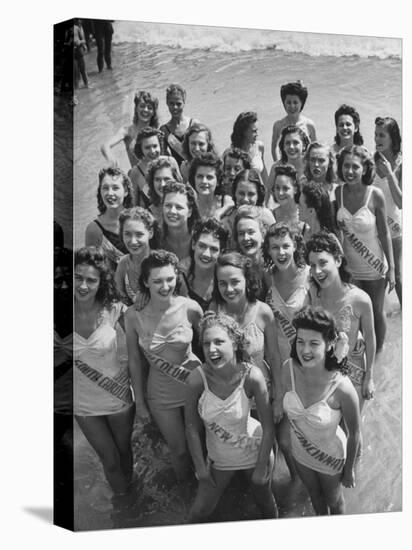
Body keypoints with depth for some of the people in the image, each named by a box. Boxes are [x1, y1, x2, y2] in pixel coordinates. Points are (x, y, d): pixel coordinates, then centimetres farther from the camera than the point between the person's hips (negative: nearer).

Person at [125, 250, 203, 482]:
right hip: (161, 394, 0)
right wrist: (139, 401, 0)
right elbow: (135, 360, -6)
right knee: (179, 450, 15)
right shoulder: (134, 315, -17)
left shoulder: (190, 308, -19)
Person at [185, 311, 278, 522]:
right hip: (219, 457, 1)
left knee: (264, 500, 22)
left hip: (256, 450, 0)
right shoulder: (197, 379, -27)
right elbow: (192, 427, -14)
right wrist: (200, 467, -7)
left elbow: (268, 426, -18)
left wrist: (261, 467, -13)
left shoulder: (252, 376, -29)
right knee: (201, 510, 11)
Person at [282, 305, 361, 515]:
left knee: (334, 501, 28)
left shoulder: (342, 389, -36)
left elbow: (354, 434, -19)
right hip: (300, 453, 3)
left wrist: (349, 470, -6)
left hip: (330, 458, -3)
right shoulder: (289, 368, -26)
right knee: (315, 495, 33)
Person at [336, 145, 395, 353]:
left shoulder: (375, 195, -17)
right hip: (349, 266, 2)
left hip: (374, 266, -2)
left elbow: (384, 234, -11)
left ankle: (378, 352, 37)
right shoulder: (338, 193, -9)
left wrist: (390, 268, -8)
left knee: (376, 312, 14)